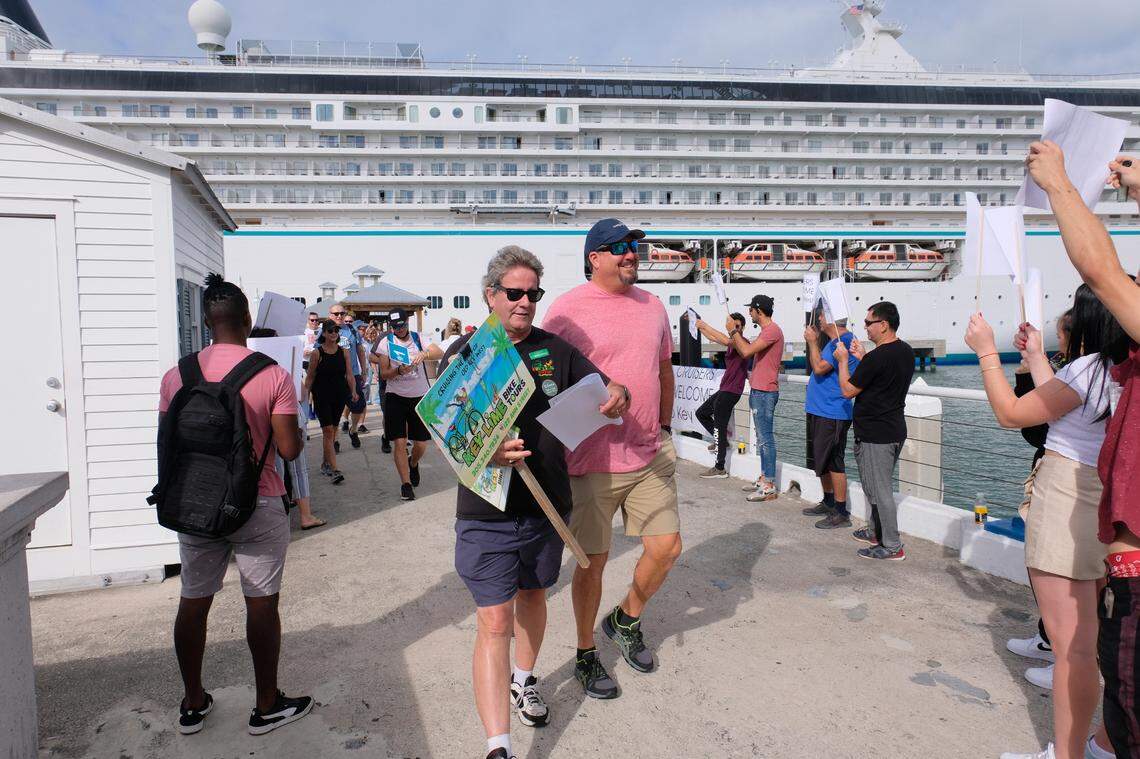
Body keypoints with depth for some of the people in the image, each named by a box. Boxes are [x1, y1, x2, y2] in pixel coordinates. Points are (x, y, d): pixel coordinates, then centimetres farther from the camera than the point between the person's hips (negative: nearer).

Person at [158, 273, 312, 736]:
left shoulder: (176, 376, -3)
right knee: (261, 605, 8)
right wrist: (299, 439, 8)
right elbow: (288, 449, -13)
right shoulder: (273, 375, -13)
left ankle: (193, 705, 30)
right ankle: (267, 707, 21)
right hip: (258, 507, -3)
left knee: (193, 603, 16)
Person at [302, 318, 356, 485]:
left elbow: (349, 374, 4)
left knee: (332, 430, 14)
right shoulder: (317, 353, -4)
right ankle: (334, 470, -13)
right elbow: (310, 377, 1)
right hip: (322, 396, -4)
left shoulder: (343, 352, 4)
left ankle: (325, 463, 31)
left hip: (339, 396, 4)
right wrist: (306, 391, -8)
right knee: (328, 431, -9)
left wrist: (353, 391, -7)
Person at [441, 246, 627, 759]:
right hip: (488, 510, -4)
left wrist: (618, 396, -17)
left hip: (548, 505, 4)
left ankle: (523, 682, 48)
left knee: (532, 596, 22)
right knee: (494, 622, -5)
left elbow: (603, 389, 8)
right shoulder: (463, 353, -5)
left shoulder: (555, 349, 4)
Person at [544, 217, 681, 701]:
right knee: (593, 560, 6)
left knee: (666, 548, 7)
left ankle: (627, 620, 36)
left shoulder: (652, 305, 10)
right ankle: (586, 655, 28)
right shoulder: (568, 309, -9)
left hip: (651, 456, 6)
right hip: (592, 459, -5)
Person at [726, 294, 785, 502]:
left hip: (765, 392, -11)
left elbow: (747, 351, -23)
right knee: (762, 436, 15)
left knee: (765, 438, -8)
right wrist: (737, 333, 15)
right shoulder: (766, 330, 17)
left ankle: (769, 486, -5)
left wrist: (733, 331, -10)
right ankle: (764, 478, 23)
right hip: (758, 391, 11)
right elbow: (747, 350, 21)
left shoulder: (772, 330, -16)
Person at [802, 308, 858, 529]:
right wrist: (813, 342, 13)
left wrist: (813, 342, -11)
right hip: (821, 411, 11)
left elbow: (820, 367, -24)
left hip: (832, 414, -11)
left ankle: (841, 513, 3)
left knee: (833, 463, -5)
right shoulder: (834, 341, 15)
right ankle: (829, 502, 32)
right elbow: (820, 366, 20)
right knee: (823, 461, 19)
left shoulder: (843, 342, -18)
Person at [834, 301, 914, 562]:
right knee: (879, 486, 22)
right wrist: (862, 358, 15)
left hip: (874, 435, -10)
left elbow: (848, 390, -13)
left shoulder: (877, 357, -23)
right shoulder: (906, 352, 7)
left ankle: (892, 547, 6)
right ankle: (876, 531, 36)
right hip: (895, 430, 10)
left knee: (879, 490, -1)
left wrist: (843, 360, -2)